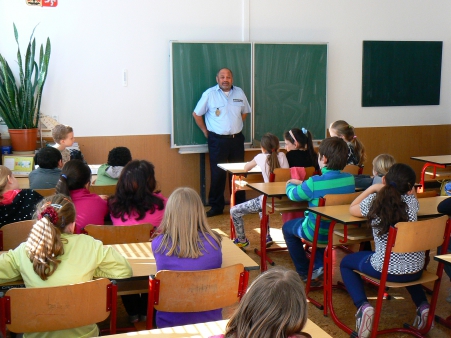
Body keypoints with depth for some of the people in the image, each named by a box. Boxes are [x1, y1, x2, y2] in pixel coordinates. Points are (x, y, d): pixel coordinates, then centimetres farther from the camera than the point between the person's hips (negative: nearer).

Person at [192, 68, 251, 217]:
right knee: (217, 174, 1)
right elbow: (196, 114, 1)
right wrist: (205, 131, 2)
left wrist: (236, 127, 13)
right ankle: (216, 206, 11)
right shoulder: (209, 94, -6)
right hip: (218, 140, -3)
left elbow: (245, 112, 20)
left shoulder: (239, 93, 5)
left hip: (237, 139, 3)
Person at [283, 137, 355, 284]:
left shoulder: (314, 183, -27)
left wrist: (290, 184, 17)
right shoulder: (350, 179, -10)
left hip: (318, 233, -6)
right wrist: (302, 183, 16)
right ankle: (319, 266, 28)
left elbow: (293, 194, -7)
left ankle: (304, 273, 28)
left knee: (287, 227, 23)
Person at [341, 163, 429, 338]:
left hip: (386, 269, -4)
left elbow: (352, 209, 12)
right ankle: (422, 304, 23)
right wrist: (409, 189, 8)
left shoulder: (373, 201, -10)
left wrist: (372, 188, 12)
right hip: (416, 270, 4)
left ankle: (363, 306, 2)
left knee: (346, 263, 23)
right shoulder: (412, 201, -3)